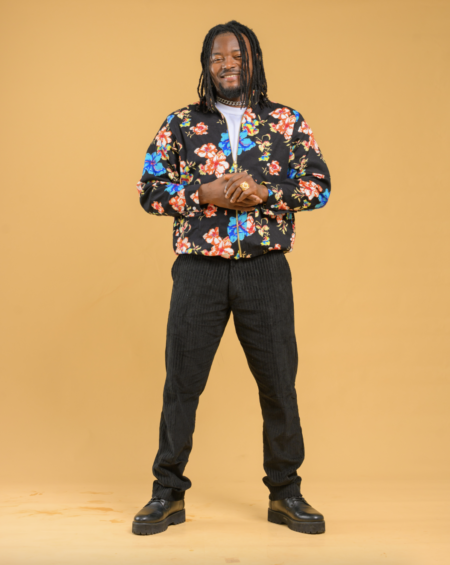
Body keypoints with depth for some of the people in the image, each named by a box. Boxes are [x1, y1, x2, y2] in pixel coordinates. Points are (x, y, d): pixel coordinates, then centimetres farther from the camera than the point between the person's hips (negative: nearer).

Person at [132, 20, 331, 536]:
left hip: (265, 269, 0)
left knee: (278, 383, 6)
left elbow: (320, 184, 3)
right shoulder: (180, 124, 7)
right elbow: (149, 189, 4)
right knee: (181, 382, 4)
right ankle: (168, 493, 20)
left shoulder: (287, 122, 7)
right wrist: (203, 194, -12)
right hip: (199, 269, 0)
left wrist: (263, 192, -13)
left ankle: (285, 494, 23)